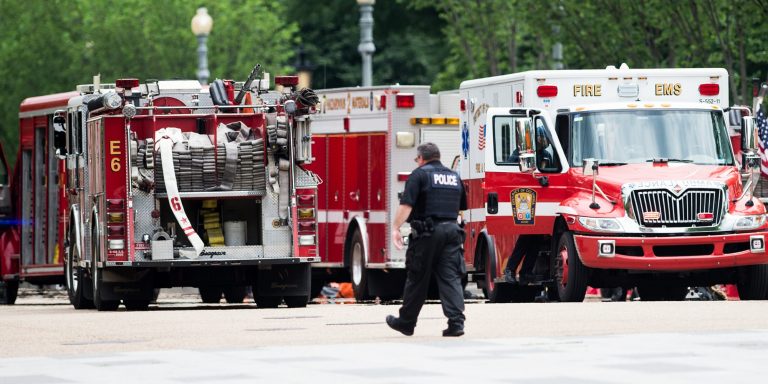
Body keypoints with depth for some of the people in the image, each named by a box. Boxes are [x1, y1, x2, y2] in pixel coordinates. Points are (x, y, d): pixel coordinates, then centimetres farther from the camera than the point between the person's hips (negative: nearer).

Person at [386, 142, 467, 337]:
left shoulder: (420, 174, -2)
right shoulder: (454, 177, 18)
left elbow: (406, 204, -13)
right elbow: (462, 207, 27)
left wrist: (395, 228, -15)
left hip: (427, 232, -5)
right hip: (452, 231, 5)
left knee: (417, 279, 5)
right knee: (451, 278, -1)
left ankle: (406, 322, 16)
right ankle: (456, 321, -13)